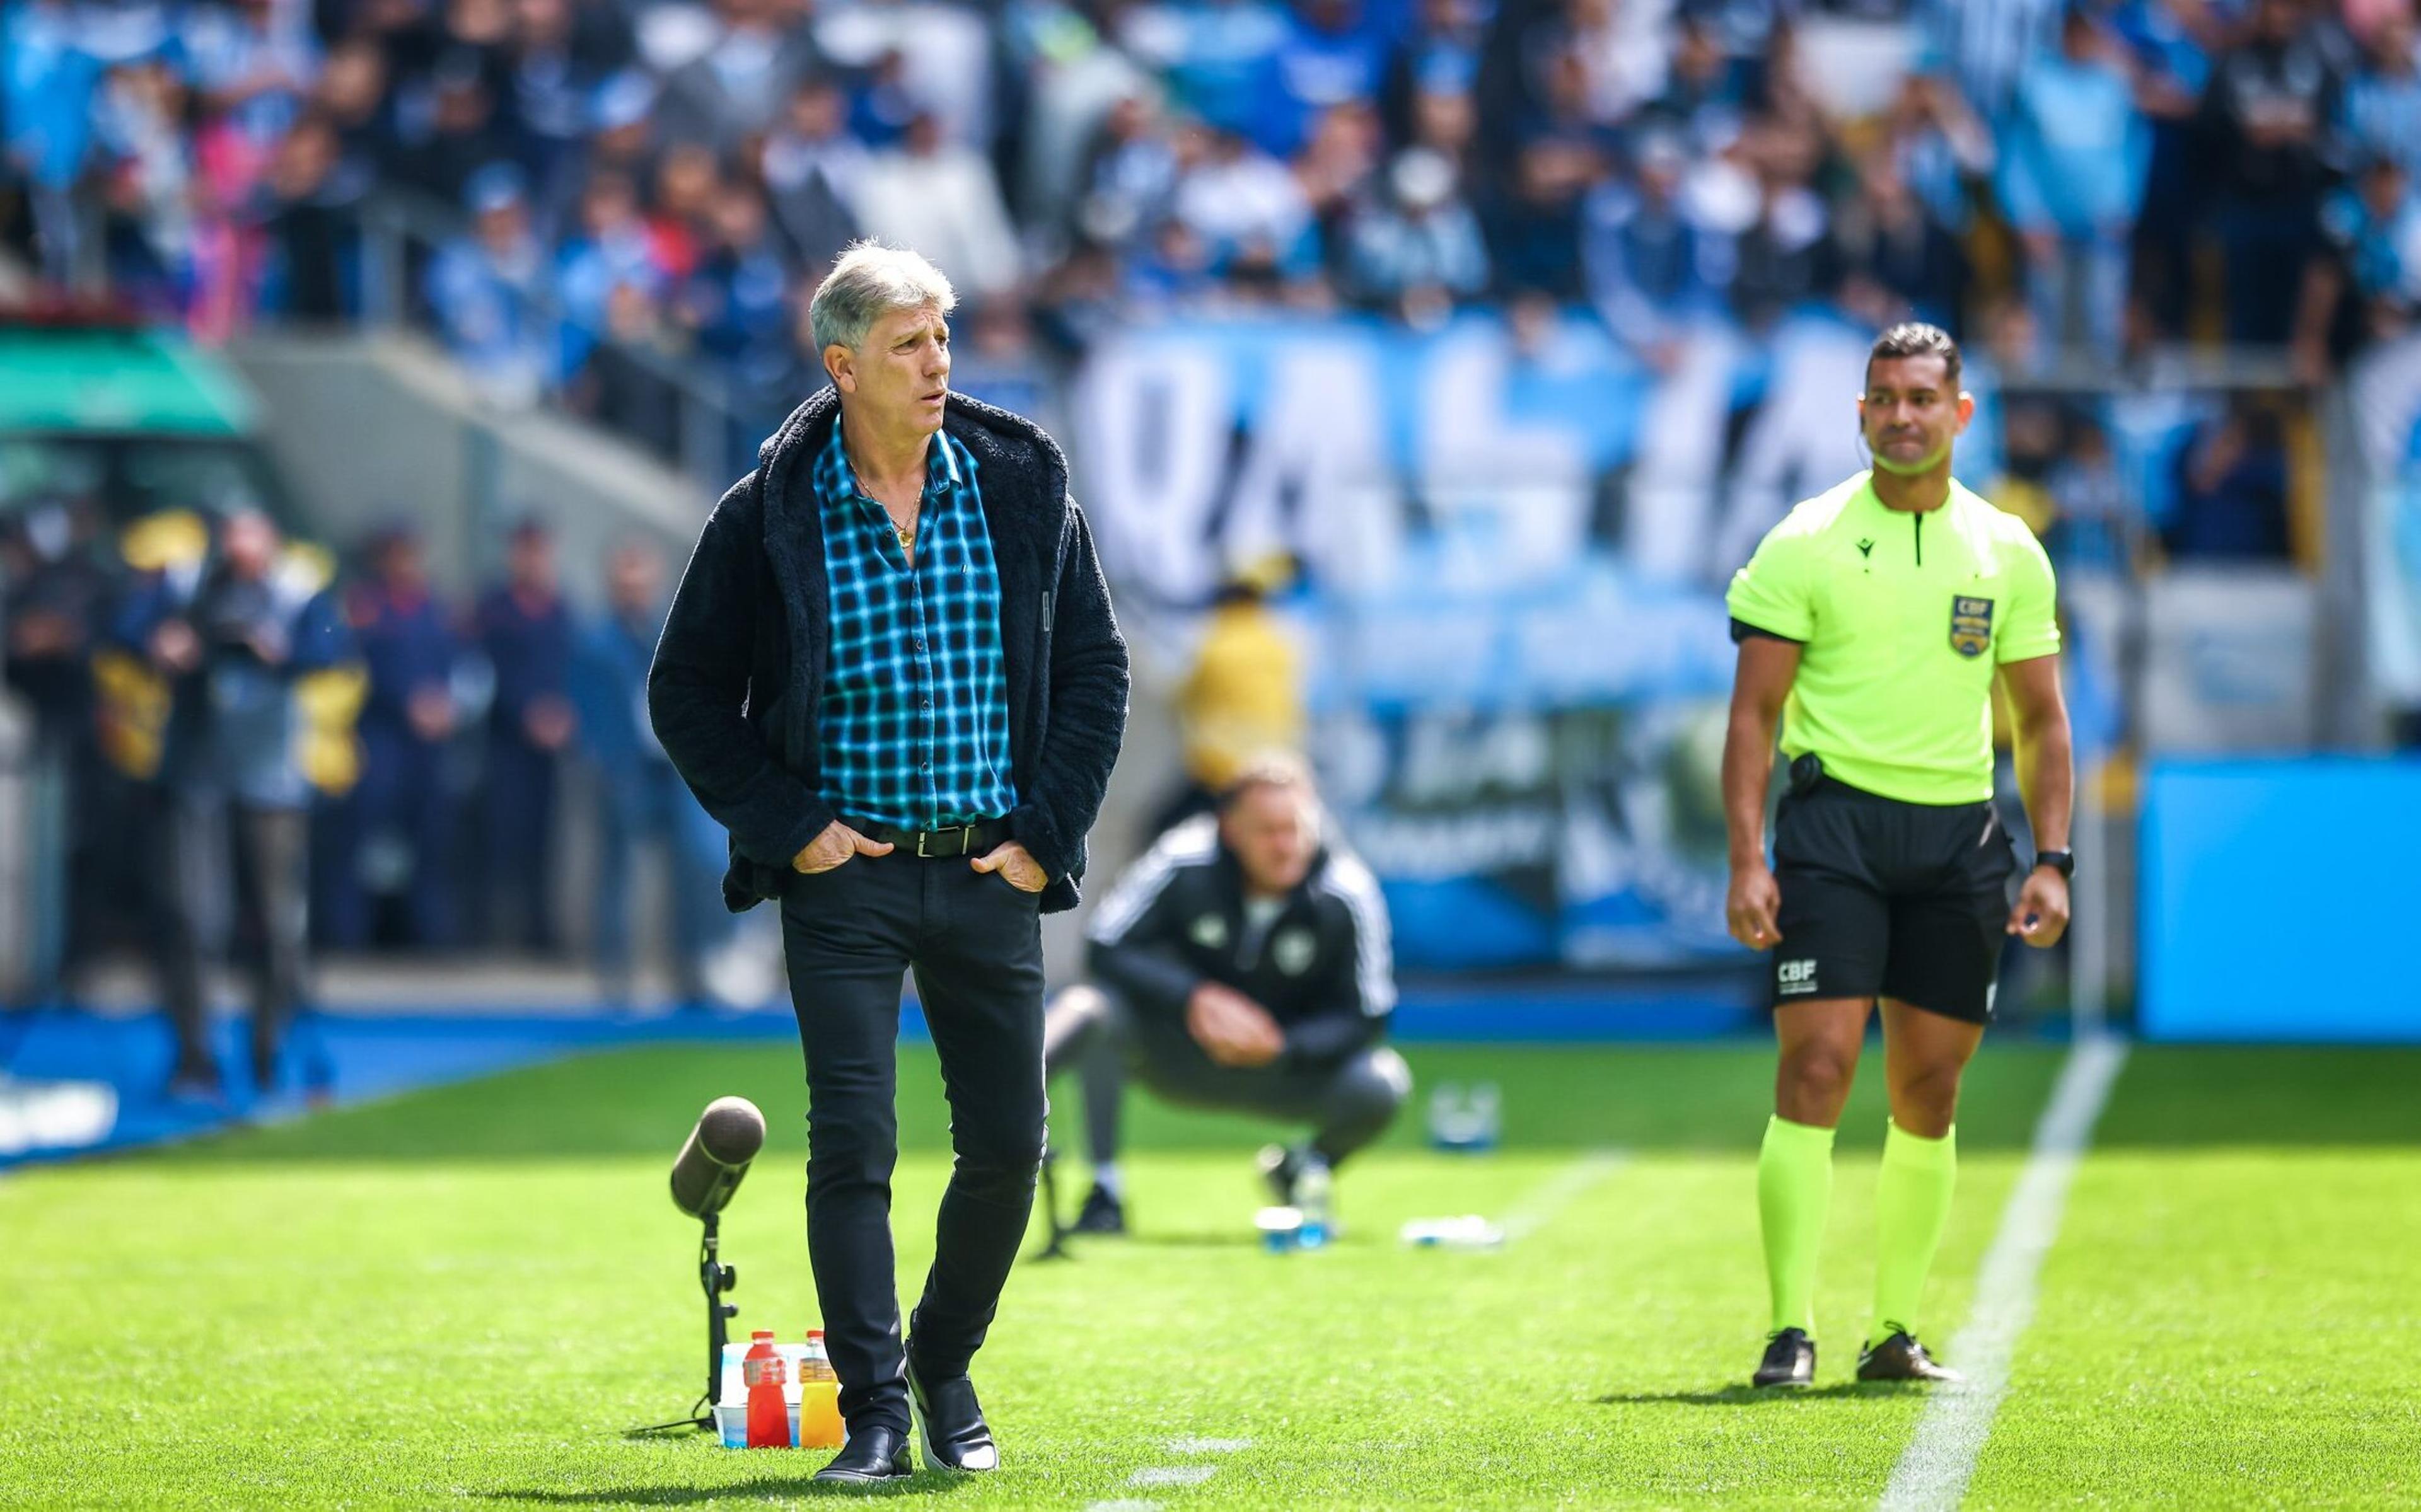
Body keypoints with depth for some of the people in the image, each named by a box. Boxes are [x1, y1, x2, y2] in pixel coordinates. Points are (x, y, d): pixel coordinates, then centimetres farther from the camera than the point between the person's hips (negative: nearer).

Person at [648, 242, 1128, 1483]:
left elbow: (1094, 670, 8)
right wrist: (786, 827, -6)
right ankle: (875, 1414, -1)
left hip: (991, 871, 2)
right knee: (852, 1145, -8)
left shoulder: (1021, 485, 2)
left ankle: (943, 1366, 27)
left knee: (1008, 1146, 5)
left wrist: (1047, 835, 0)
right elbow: (686, 692, 3)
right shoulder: (768, 515, -4)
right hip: (846, 873, -2)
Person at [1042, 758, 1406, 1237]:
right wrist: (1194, 999, -32)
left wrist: (1281, 1047, -32)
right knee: (1090, 1007, -30)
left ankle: (1300, 1171, 8)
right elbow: (1108, 949, -17)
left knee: (1382, 1085, -28)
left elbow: (1365, 1017, -15)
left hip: (1288, 1058, 1)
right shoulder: (1186, 864, -18)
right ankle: (1104, 1192, -30)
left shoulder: (1348, 896, -18)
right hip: (1176, 1057, -1)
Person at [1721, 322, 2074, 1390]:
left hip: (1960, 833, 3)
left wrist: (2051, 860, 5)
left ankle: (1896, 1331, 15)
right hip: (1835, 820, -3)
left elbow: (2040, 718, 15)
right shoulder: (1804, 546, 0)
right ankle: (1792, 1332, -13)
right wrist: (1747, 861, -10)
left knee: (1929, 1095, 5)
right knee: (1816, 1066, -13)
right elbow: (1754, 711, -1)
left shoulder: (2009, 552, 9)